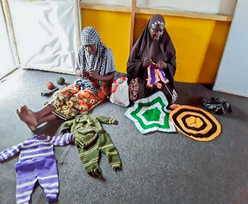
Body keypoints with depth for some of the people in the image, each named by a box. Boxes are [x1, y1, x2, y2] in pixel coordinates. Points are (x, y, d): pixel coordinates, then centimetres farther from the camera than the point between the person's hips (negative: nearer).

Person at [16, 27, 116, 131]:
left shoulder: (106, 53, -15)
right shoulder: (81, 51, -2)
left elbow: (112, 75, -9)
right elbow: (76, 70, 8)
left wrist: (98, 76, -29)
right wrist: (80, 72, -17)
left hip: (99, 86, -5)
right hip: (83, 82, 6)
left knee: (78, 100, -30)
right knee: (63, 94, -22)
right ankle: (36, 115, -40)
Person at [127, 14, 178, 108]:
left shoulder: (167, 44, -2)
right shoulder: (140, 43, -5)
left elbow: (173, 66, 0)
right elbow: (130, 65, -4)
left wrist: (165, 66, -25)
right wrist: (142, 64, -26)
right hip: (141, 77, -1)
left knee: (172, 97, -22)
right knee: (135, 95, -28)